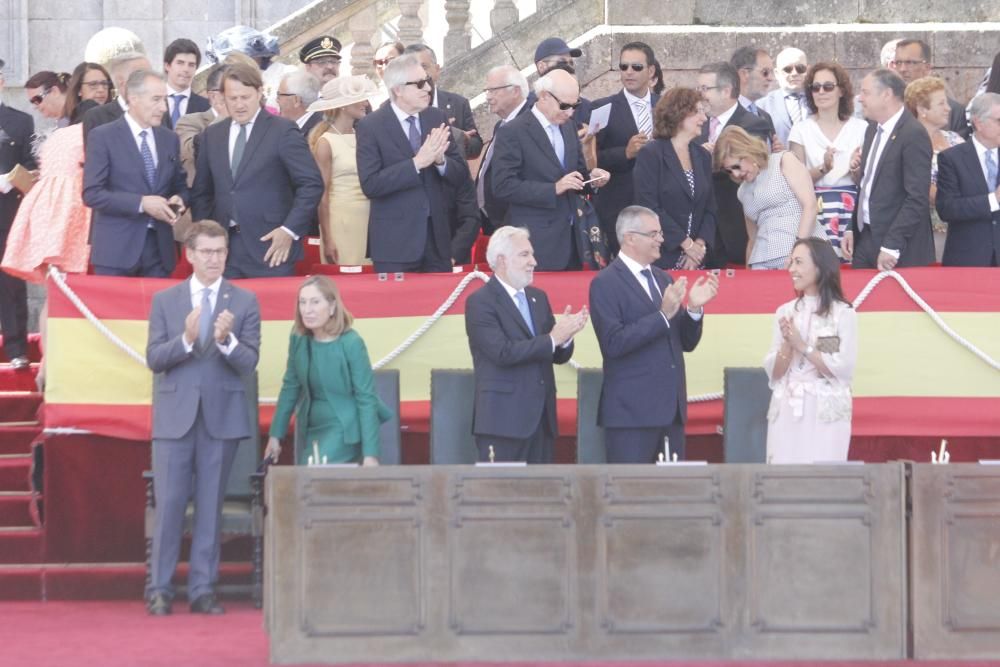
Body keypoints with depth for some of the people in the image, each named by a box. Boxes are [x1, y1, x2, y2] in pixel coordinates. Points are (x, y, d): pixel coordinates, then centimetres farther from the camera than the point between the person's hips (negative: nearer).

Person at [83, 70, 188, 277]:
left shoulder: (170, 139, 13)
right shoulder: (103, 136, -4)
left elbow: (180, 186, 22)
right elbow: (91, 193, -11)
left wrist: (179, 200, -3)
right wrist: (141, 203, -18)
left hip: (159, 247, 5)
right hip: (117, 247, -5)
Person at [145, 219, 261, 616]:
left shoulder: (244, 302, 5)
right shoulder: (165, 301, 7)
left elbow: (249, 363, -3)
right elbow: (154, 358, 0)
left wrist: (227, 341, -23)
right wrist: (186, 339, -18)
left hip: (221, 415, 0)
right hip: (175, 416, 0)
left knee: (210, 505, 3)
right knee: (169, 504, -3)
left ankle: (202, 590, 8)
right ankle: (160, 589, 4)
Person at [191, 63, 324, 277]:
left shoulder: (283, 131, -2)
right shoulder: (211, 134, 13)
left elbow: (312, 184, -5)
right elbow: (201, 191, 19)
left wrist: (290, 230, -10)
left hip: (270, 246, -4)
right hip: (222, 247, 4)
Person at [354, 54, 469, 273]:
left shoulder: (437, 118, 6)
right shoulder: (370, 126, -7)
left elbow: (461, 175, 8)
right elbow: (370, 184, -16)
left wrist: (440, 160, -15)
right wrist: (417, 162, -24)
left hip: (436, 235, 4)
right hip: (396, 241, -4)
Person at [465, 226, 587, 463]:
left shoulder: (538, 298, 16)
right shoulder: (480, 302, -7)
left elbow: (559, 356, 15)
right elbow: (503, 352, -19)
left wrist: (566, 335, -8)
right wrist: (552, 339, -15)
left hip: (541, 417, 7)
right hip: (504, 419, -7)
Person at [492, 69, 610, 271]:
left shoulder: (568, 127, 14)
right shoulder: (512, 133, -9)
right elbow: (503, 187, -16)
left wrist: (591, 177, 0)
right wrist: (554, 189, -21)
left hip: (571, 237, 7)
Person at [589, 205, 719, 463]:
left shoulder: (663, 279, 16)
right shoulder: (605, 283, -5)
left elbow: (686, 343, 18)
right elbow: (614, 343, -17)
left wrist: (694, 308, -1)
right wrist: (663, 314, -20)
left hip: (671, 409, 7)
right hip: (632, 410, -7)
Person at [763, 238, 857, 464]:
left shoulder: (843, 313, -2)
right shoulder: (785, 312, 9)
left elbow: (844, 369, -9)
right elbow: (774, 373, 6)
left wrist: (803, 346, -11)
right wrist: (787, 345, -11)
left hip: (826, 414, -4)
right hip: (786, 412, 4)